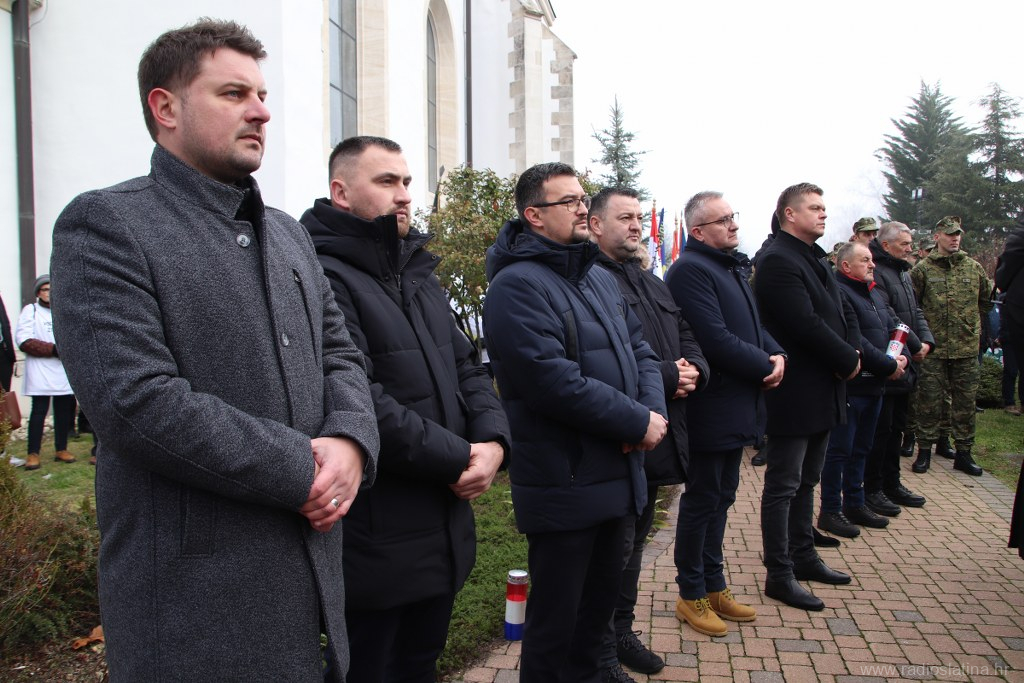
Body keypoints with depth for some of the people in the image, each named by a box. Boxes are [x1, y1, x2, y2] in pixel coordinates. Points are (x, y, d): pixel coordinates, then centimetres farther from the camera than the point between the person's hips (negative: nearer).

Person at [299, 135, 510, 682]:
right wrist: (459, 458, -17)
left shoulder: (418, 273, 13)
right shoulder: (324, 277, -17)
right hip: (376, 545, -8)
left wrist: (492, 440, -8)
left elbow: (466, 367, 11)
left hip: (445, 529, 8)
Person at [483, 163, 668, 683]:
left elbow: (640, 351, 14)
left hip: (619, 476, 9)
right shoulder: (517, 286, -16)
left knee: (601, 599, 23)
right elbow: (553, 381, -25)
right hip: (564, 483, -8)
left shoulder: (602, 279, 14)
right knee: (556, 618, 6)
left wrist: (653, 410, -7)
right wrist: (637, 424, -18)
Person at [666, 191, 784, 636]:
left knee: (721, 498, 18)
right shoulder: (691, 270, -17)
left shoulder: (730, 267, 16)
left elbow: (752, 325, 18)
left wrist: (776, 354, -2)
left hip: (736, 409, 10)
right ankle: (691, 595, 18)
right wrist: (765, 366, -14)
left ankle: (714, 585, 32)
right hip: (711, 411, -10)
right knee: (702, 500, 3)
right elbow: (716, 341, -24)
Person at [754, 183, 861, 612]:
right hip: (795, 394, -10)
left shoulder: (816, 260, 16)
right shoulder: (778, 261, -16)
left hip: (823, 393, 10)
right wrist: (848, 361, -12)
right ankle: (779, 576, 9)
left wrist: (851, 353, -6)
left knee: (806, 481, 19)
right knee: (783, 486, 0)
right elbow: (806, 324, -23)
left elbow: (844, 314, 13)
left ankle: (803, 557, 33)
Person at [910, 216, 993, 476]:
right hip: (933, 348, -3)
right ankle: (924, 451, 13)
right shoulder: (923, 269, -2)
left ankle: (963, 453, 18)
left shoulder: (973, 267, 7)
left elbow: (987, 299, 20)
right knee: (929, 401, 2)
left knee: (965, 402, 8)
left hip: (967, 348, 3)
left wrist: (970, 320, 15)